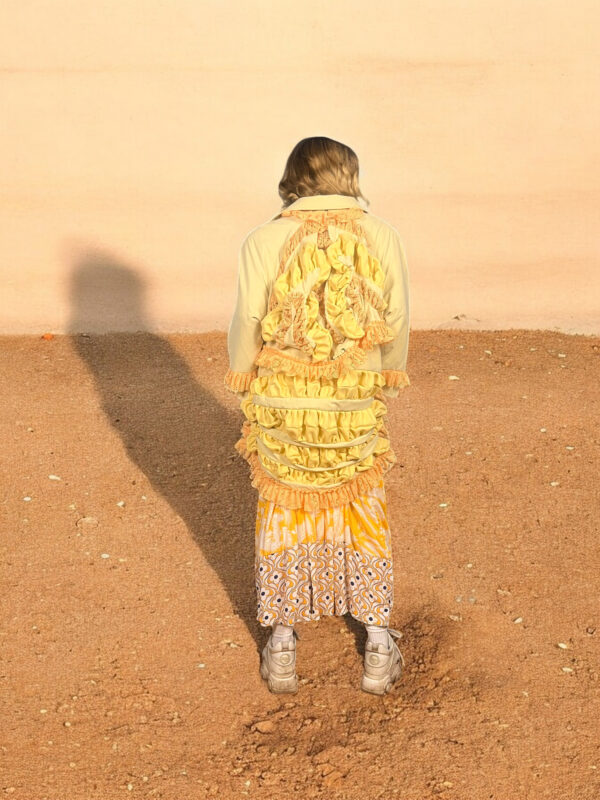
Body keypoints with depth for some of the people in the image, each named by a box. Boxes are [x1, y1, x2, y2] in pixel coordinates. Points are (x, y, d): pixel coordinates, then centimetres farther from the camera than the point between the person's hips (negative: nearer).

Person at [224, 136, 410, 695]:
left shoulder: (264, 242, -10)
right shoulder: (382, 237, -5)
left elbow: (246, 326, -7)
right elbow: (397, 324, 0)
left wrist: (242, 383, 10)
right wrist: (388, 381, 16)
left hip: (280, 404, -1)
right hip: (357, 409, 1)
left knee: (283, 516, 16)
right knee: (363, 516, 17)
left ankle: (282, 647, 25)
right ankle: (378, 647, 25)